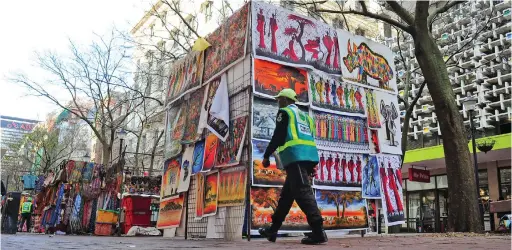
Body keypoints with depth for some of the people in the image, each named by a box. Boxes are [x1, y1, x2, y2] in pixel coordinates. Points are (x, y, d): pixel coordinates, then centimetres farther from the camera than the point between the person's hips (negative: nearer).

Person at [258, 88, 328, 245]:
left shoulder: (284, 112, 5)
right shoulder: (304, 116, 28)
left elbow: (278, 136, -5)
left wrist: (266, 156, 1)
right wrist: (312, 165, 22)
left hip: (295, 157, -8)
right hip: (308, 157, 8)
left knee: (302, 193, -13)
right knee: (287, 194, 12)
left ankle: (318, 232, -20)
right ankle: (273, 230, 19)